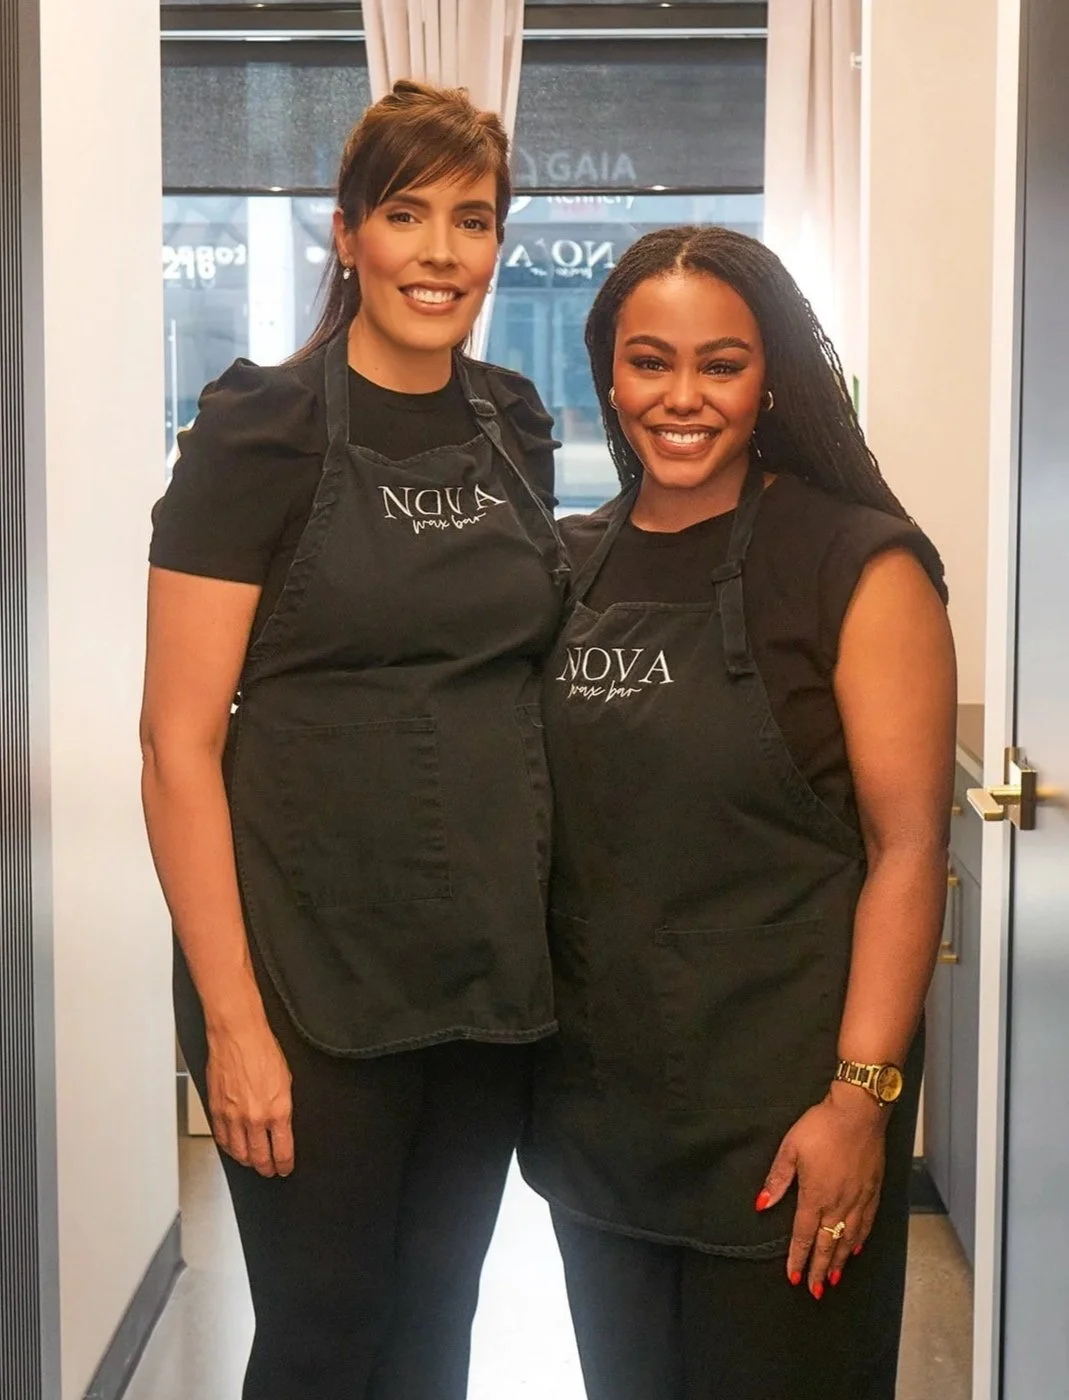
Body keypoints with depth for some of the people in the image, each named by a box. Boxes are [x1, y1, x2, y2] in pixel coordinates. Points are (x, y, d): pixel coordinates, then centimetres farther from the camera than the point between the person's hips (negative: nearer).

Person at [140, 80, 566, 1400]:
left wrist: (552, 938, 11)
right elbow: (179, 743, -12)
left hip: (492, 978, 5)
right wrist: (232, 1019, -16)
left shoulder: (514, 426, 7)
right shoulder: (261, 431, -9)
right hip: (315, 983, -5)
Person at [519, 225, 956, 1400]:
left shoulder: (859, 564, -9)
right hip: (593, 1097, 5)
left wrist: (862, 1095, -18)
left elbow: (907, 845, -12)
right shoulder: (569, 564, 7)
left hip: (778, 1118, -5)